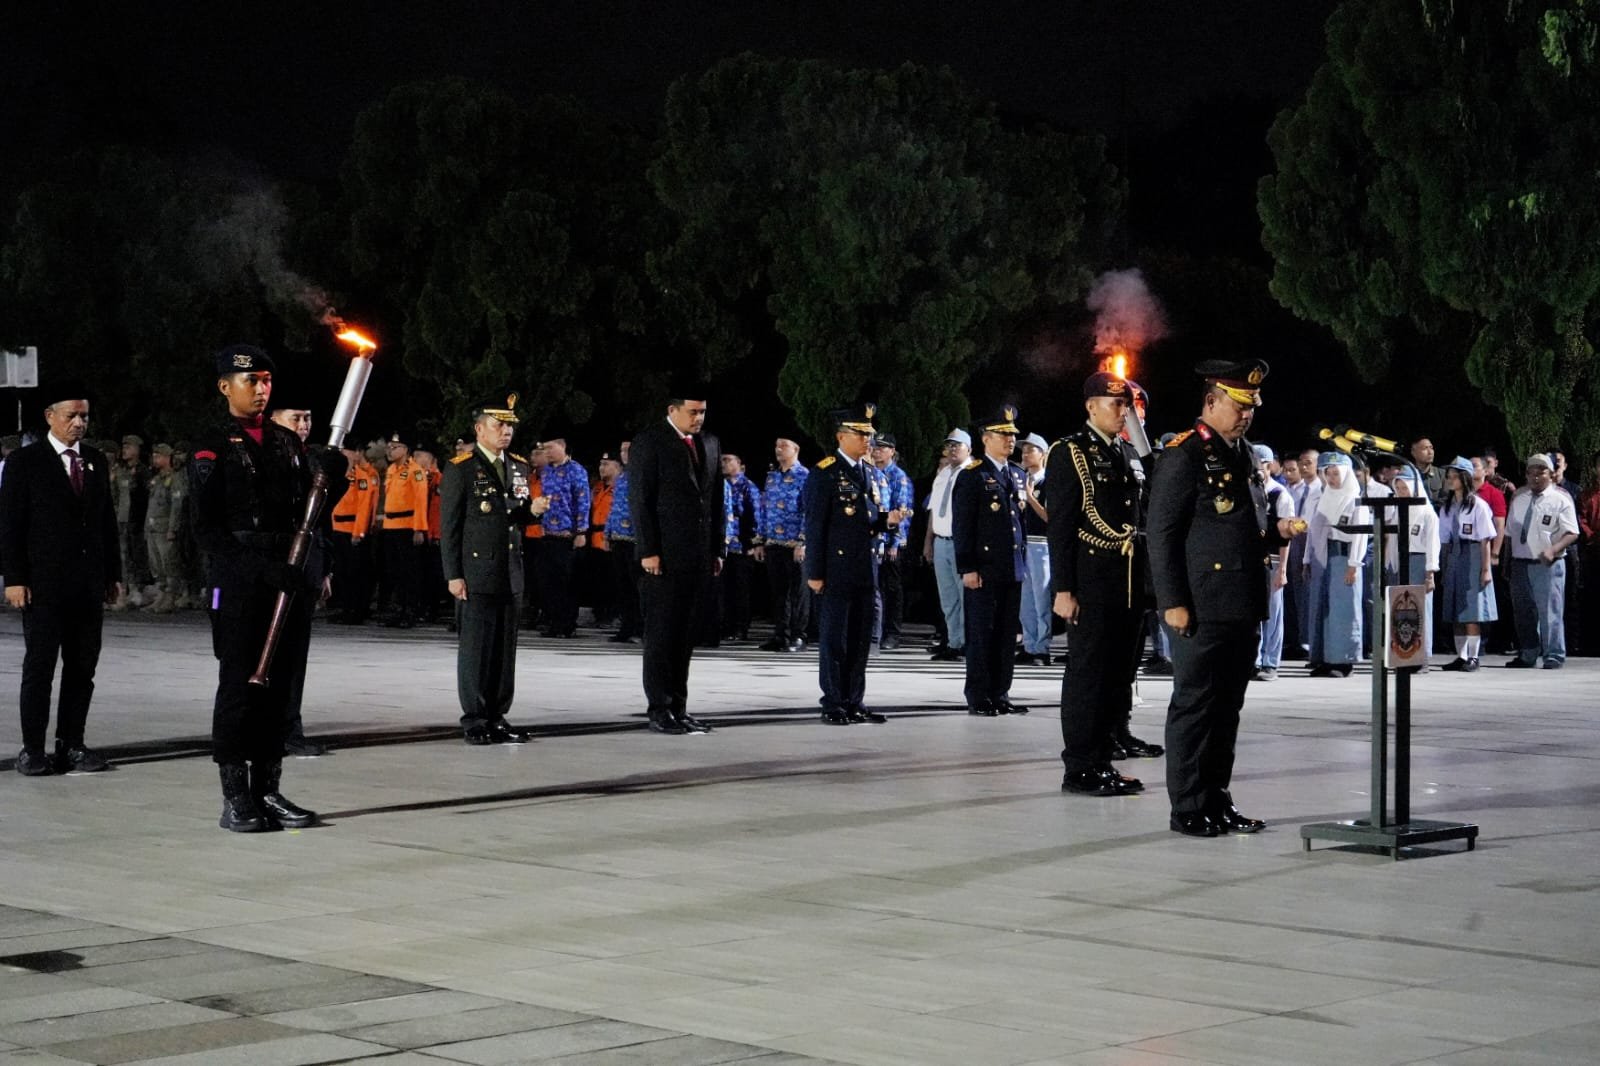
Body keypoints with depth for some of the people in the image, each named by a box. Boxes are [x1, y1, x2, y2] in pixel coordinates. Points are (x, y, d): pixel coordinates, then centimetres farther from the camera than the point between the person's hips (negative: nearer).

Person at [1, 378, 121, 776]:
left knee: (82, 669, 5)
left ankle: (71, 745, 11)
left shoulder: (96, 464, 14)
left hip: (89, 585, 5)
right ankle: (33, 749, 2)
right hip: (44, 584, -5)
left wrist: (113, 574, 13)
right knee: (39, 668, -2)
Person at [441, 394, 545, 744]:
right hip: (475, 574, -6)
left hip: (510, 574, 6)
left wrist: (532, 509, -1)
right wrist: (454, 575, -10)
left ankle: (497, 717, 15)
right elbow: (449, 527, -5)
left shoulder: (520, 468, 14)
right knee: (475, 648, -2)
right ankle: (474, 721, 4)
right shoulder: (460, 470, -4)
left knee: (505, 648, 8)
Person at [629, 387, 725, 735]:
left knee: (685, 635, 8)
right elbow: (639, 498, -9)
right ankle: (659, 710, 0)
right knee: (661, 634, -3)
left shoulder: (709, 443, 15)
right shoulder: (649, 441, -4)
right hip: (664, 555, -6)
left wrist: (716, 550, 12)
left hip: (698, 555, 6)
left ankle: (678, 707, 13)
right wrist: (648, 550, -14)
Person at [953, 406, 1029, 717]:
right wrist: (967, 568, -14)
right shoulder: (971, 476, -6)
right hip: (984, 570, -7)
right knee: (981, 633, -2)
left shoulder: (1017, 475, 15)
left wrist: (1022, 559, 17)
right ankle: (978, 697, 3)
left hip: (1012, 570, 7)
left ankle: (1000, 694, 14)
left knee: (1006, 633, 8)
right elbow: (961, 527, -9)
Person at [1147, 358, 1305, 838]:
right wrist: (1173, 602, -17)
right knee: (1195, 705, -2)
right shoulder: (1184, 456, -9)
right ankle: (1188, 808, 4)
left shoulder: (1243, 457, 17)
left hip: (1243, 608, 8)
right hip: (1202, 608, -8)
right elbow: (1162, 534, -12)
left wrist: (1278, 532, 6)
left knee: (1227, 707, 12)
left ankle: (1217, 802, 19)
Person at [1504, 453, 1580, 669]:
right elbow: (1509, 531, 18)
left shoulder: (1561, 499, -4)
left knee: (1550, 611, -6)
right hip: (1520, 563, 6)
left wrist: (1553, 550, -26)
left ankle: (1554, 657, 0)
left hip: (1548, 565, -6)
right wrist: (1506, 561, 14)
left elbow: (1572, 533, -11)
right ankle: (1527, 656, 21)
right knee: (1523, 612, 11)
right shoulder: (1519, 497, 13)